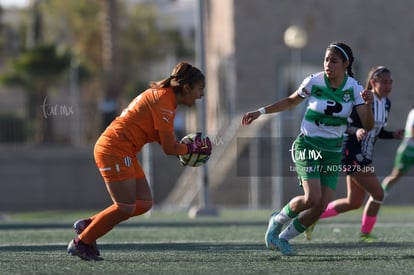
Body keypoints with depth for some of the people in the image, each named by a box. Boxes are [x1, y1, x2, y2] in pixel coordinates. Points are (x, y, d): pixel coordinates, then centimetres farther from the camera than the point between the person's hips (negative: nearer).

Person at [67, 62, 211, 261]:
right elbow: (169, 148, -18)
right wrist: (192, 149, -2)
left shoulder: (160, 94, 13)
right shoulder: (164, 102, -18)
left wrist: (188, 147, 3)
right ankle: (81, 243, 4)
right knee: (126, 207, -8)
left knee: (144, 203, 7)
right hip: (115, 150, -10)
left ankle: (87, 225, 15)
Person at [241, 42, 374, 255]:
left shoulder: (353, 88, -8)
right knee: (312, 197, -22)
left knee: (322, 206, -8)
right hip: (307, 146, -3)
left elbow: (368, 125, -14)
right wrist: (260, 112, 4)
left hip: (333, 152, 3)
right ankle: (278, 220, 8)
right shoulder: (313, 82, -10)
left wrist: (368, 104, -33)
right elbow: (291, 102, 9)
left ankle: (284, 237, 15)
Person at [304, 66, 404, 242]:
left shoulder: (386, 103, 8)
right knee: (377, 194, -8)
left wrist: (393, 135, 0)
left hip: (365, 156, 9)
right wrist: (357, 131, -36)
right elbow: (345, 125, -17)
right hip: (352, 154, -9)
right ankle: (365, 233, 9)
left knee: (354, 203, 12)